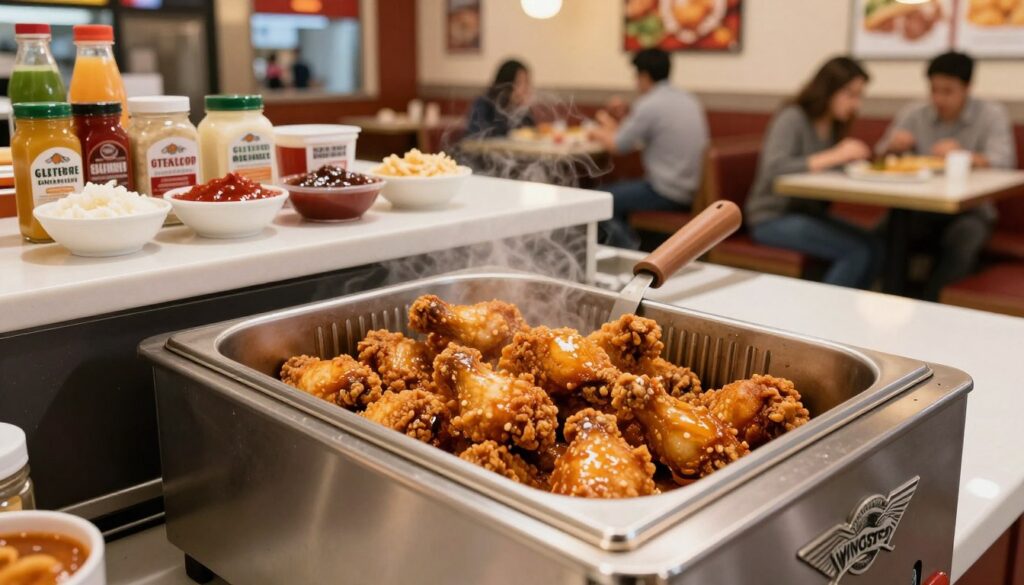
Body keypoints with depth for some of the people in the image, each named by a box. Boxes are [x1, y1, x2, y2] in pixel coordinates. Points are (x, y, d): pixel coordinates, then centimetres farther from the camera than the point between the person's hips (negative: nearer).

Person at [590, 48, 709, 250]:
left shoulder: (649, 105, -14)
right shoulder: (689, 100, 12)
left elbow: (617, 146, -7)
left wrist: (600, 134, 13)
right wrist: (619, 124, 22)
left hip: (668, 193, -9)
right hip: (693, 189, 9)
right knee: (619, 188, 25)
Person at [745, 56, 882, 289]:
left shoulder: (834, 126, 9)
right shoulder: (792, 118, -12)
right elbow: (773, 170, -27)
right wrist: (833, 157, -29)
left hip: (810, 213, 7)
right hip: (773, 218, -7)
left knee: (874, 247, -14)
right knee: (858, 250, -22)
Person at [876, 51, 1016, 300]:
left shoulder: (992, 115, 1)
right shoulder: (913, 114, 8)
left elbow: (1003, 162, -14)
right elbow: (881, 157, 8)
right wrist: (893, 146, -18)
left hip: (970, 211, -2)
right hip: (919, 209, 2)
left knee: (965, 238, -35)